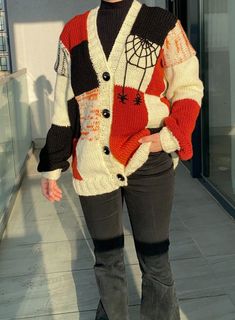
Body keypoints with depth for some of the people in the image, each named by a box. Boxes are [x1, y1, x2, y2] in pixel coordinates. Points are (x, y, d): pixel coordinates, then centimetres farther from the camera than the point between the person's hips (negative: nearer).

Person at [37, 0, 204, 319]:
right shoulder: (74, 31, 9)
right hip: (93, 167, 3)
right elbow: (63, 107, 11)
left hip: (149, 164, -2)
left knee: (155, 263, 10)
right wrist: (51, 168, 10)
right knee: (107, 262, 16)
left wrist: (171, 135, -13)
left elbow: (188, 89, 4)